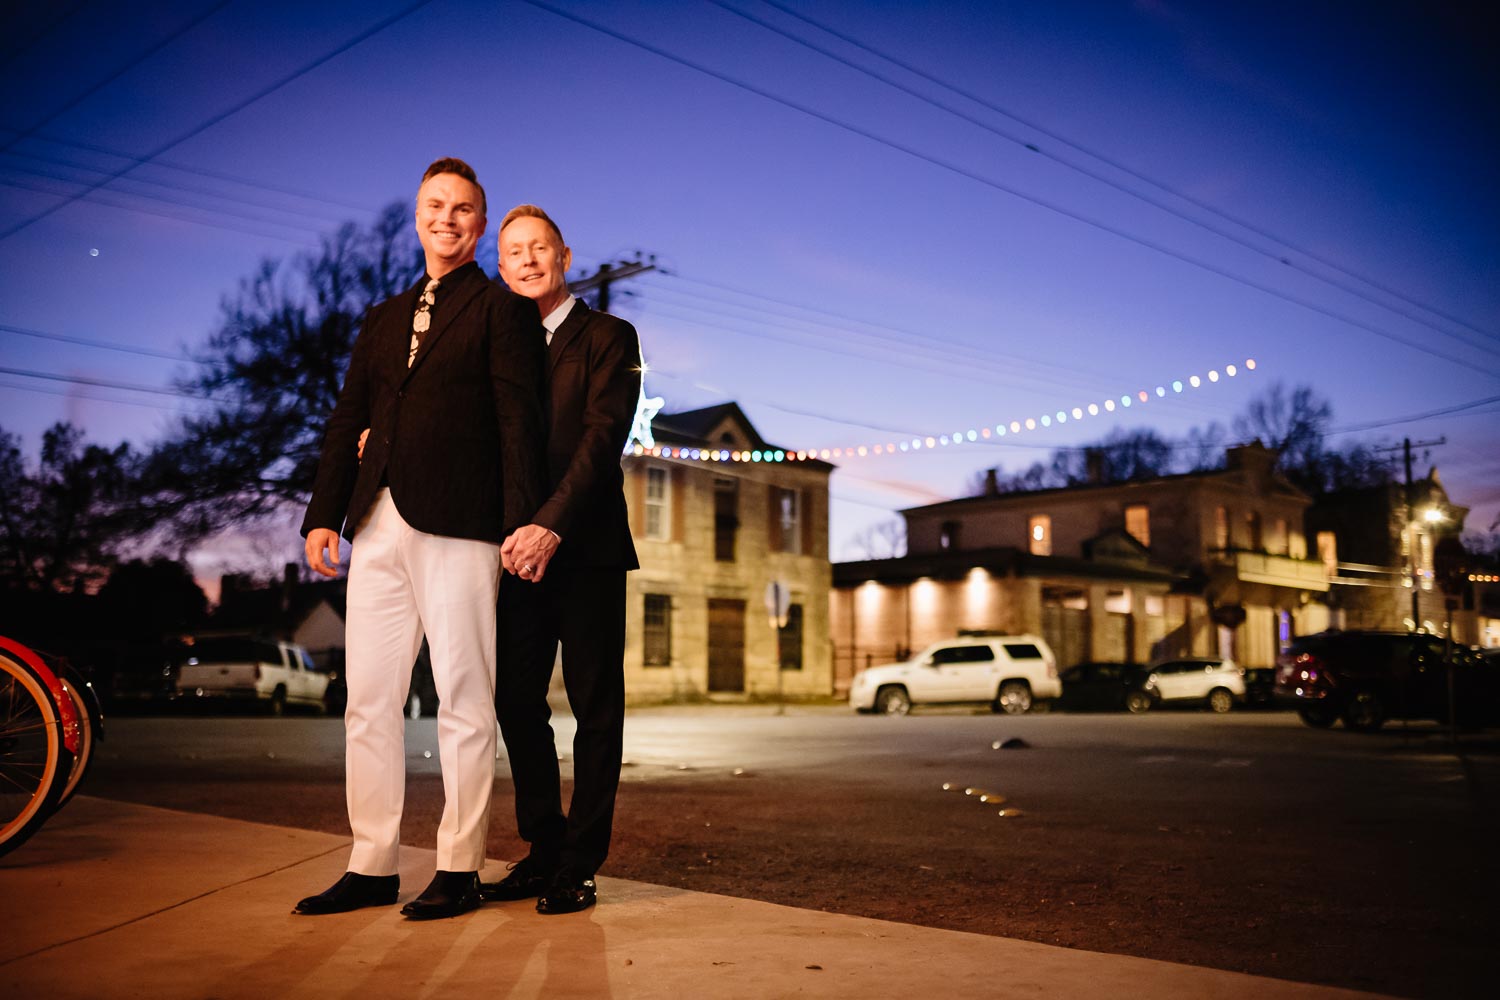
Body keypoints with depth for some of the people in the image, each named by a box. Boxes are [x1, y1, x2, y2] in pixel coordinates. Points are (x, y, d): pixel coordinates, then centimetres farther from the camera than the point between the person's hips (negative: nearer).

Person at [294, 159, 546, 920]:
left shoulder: (501, 309, 5)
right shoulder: (383, 318, 22)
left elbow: (520, 421, -4)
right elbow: (348, 421, 18)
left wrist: (523, 521, -14)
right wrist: (324, 514, 7)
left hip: (457, 526, -6)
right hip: (380, 527, 6)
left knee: (462, 701, 0)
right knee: (367, 701, 7)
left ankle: (459, 870, 9)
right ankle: (372, 866, 16)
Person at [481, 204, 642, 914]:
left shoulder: (608, 338, 2)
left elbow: (602, 437, -11)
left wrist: (551, 524, -22)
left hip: (585, 549, -4)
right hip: (518, 551, 5)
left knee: (595, 708, 1)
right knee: (517, 702, 5)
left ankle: (579, 866, 8)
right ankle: (543, 851, 17)